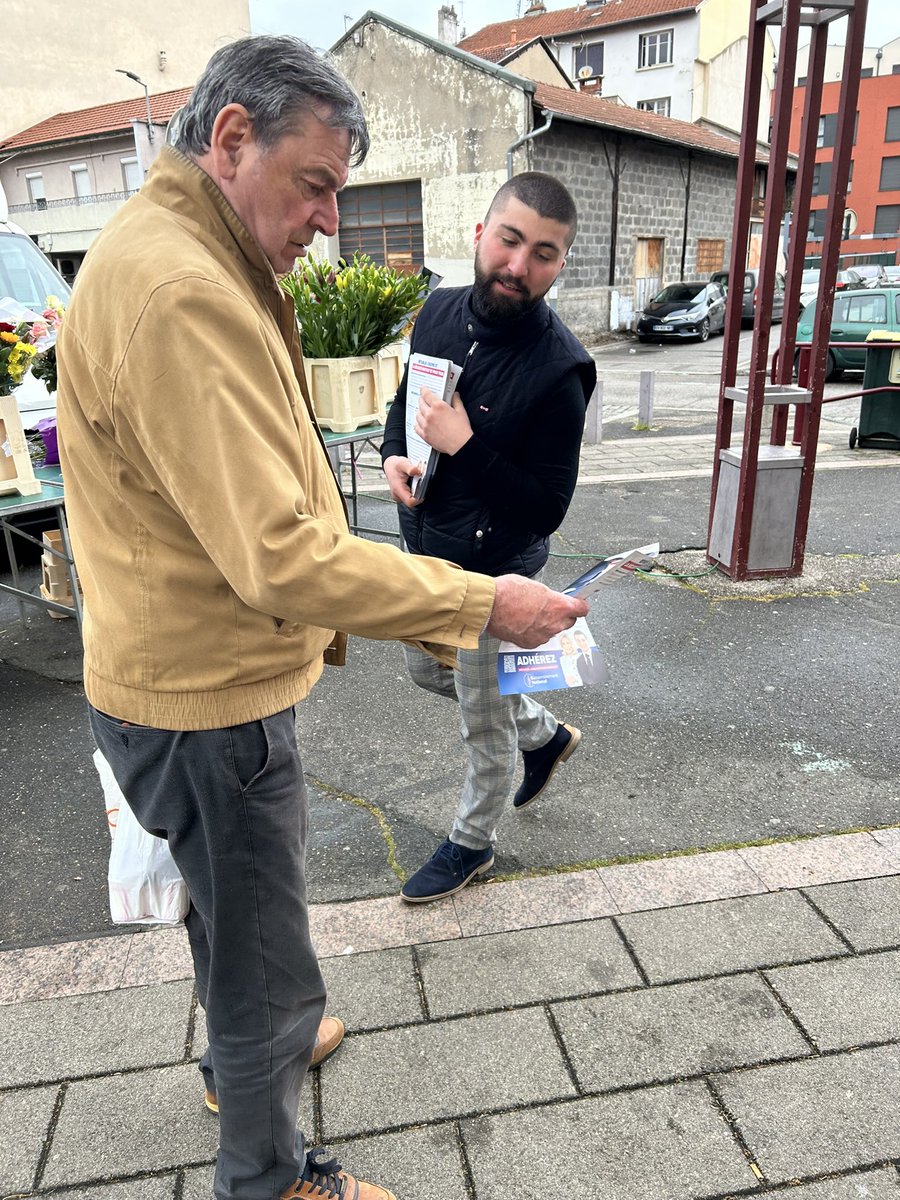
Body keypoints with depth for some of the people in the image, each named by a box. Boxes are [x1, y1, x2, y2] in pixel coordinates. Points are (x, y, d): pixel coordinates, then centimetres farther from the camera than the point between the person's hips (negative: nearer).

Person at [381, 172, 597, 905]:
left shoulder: (559, 369, -23)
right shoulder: (441, 312, -4)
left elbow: (547, 509, -22)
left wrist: (463, 445, -29)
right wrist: (394, 454, -7)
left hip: (494, 571, -8)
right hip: (427, 552, 8)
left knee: (485, 718, 12)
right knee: (430, 673, 28)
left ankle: (472, 844, 39)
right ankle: (547, 736, 50)